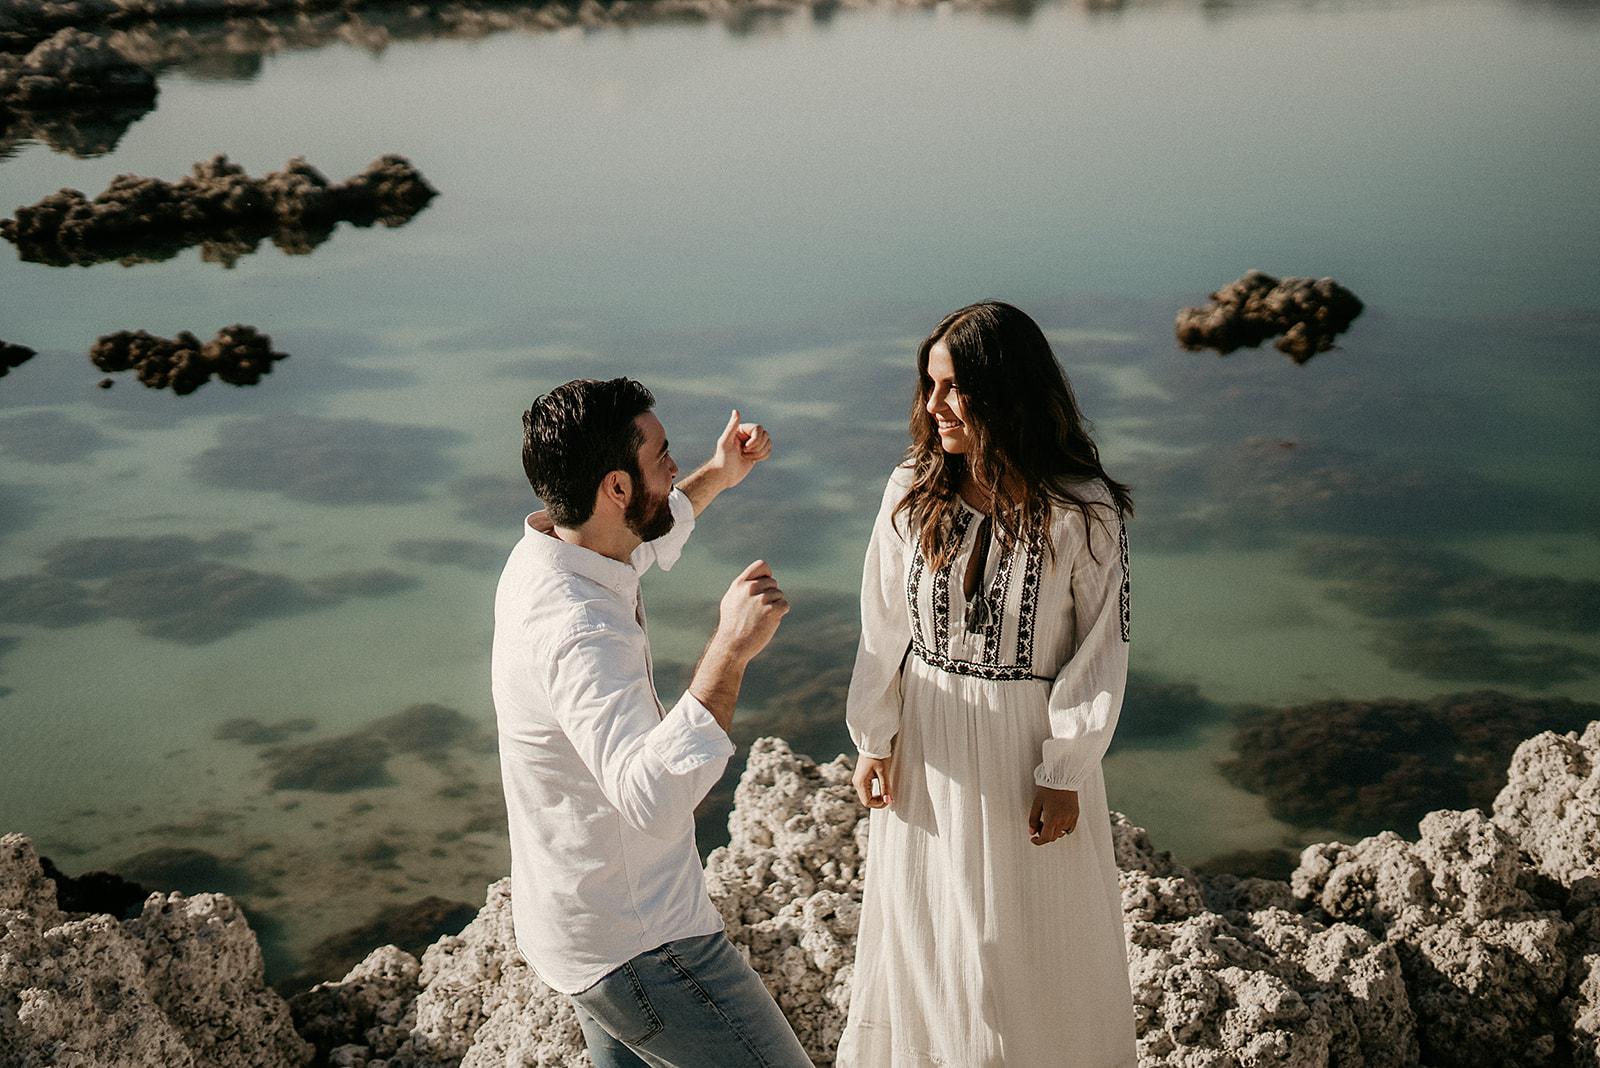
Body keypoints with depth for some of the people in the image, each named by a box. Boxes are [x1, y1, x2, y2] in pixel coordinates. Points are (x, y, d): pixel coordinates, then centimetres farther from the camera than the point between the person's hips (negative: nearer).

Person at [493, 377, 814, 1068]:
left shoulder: (543, 554, 0)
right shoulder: (577, 633, -32)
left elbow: (640, 544, 26)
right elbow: (653, 798, -46)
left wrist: (718, 476, 23)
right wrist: (729, 651, -45)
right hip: (637, 946, -10)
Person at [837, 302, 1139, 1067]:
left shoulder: (1083, 512, -16)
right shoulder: (912, 492, -7)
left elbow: (1101, 651, -10)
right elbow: (883, 624, 2)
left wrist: (1064, 774, -10)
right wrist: (873, 739, 3)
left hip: (1031, 742, -3)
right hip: (931, 744, 3)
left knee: (1036, 940, 12)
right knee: (921, 928, 18)